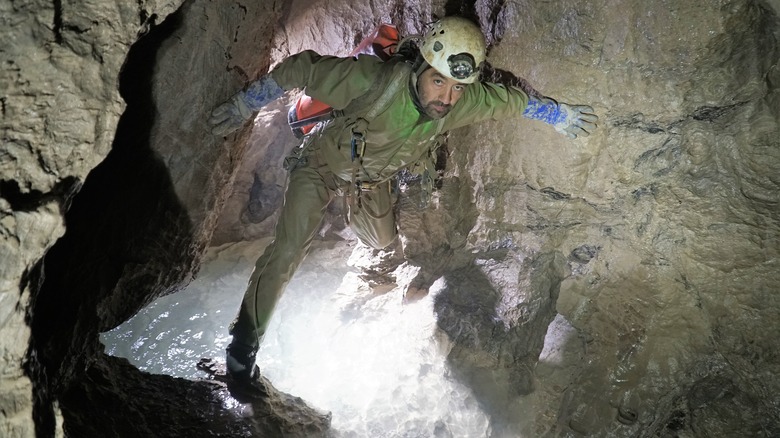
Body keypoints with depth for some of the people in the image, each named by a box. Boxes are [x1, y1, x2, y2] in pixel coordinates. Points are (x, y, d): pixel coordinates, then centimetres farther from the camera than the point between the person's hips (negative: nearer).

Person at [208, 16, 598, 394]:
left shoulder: (463, 102, -27)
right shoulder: (373, 80, -41)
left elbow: (512, 100, -7)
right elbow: (299, 68, -30)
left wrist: (562, 116, 3)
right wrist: (242, 106, -22)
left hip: (372, 179, 5)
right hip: (323, 163, -5)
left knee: (382, 240, 21)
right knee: (290, 248, -16)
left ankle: (348, 211, 57)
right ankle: (242, 346, -4)